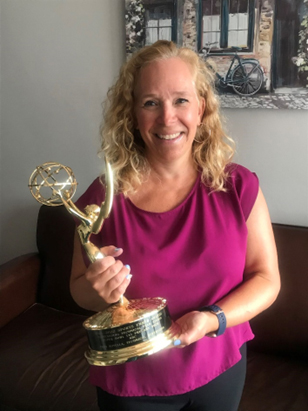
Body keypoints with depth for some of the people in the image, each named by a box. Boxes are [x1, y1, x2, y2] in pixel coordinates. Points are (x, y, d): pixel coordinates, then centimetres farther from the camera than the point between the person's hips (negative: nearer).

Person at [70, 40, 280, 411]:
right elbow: (79, 289, -1)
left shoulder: (239, 187, -12)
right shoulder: (103, 197, -13)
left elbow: (266, 278, -7)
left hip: (220, 372, 1)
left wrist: (214, 319, -23)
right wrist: (98, 290, -24)